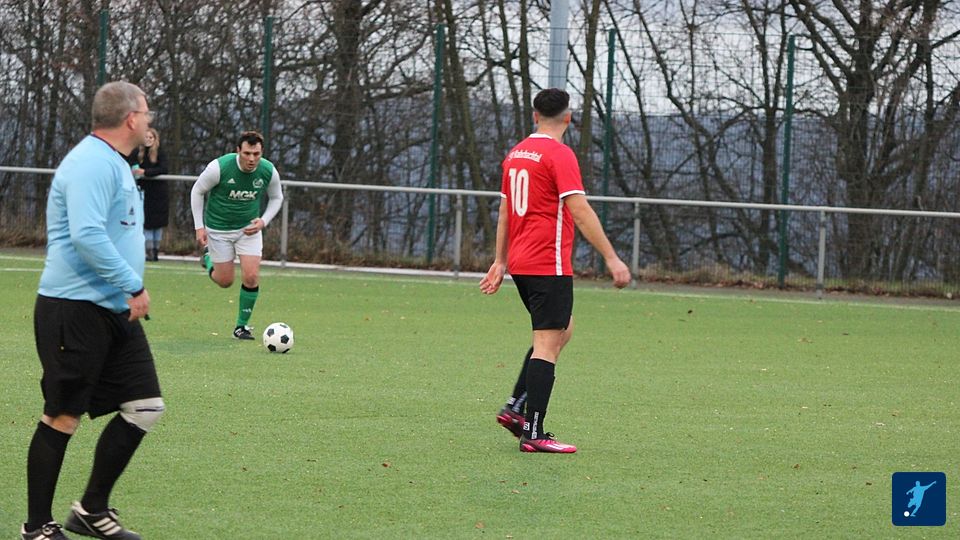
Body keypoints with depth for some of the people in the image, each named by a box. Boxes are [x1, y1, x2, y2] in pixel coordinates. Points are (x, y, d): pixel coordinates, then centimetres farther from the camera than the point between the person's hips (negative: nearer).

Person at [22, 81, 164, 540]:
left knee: (145, 406, 6)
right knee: (62, 417, -3)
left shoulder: (113, 164, 17)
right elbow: (87, 235, -27)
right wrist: (134, 286, -23)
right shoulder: (93, 164, -16)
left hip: (115, 312, 10)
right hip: (75, 309, -10)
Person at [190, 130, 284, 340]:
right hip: (219, 229, -2)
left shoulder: (269, 171, -14)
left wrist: (263, 221, -10)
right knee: (225, 281, 5)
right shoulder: (219, 167, -23)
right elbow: (197, 191, -7)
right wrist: (199, 226, -9)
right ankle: (208, 258, 40)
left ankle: (242, 325, 8)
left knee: (251, 277, -11)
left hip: (249, 228, 2)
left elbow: (276, 197, 6)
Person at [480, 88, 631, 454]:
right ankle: (533, 434, -9)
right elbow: (580, 211, -18)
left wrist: (501, 262, 26)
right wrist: (611, 258, -16)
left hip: (520, 263, 9)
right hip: (549, 265, -9)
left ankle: (515, 407, 14)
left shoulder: (516, 154, 13)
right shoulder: (560, 155, -12)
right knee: (548, 344, -6)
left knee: (563, 330, 21)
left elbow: (504, 211, 20)